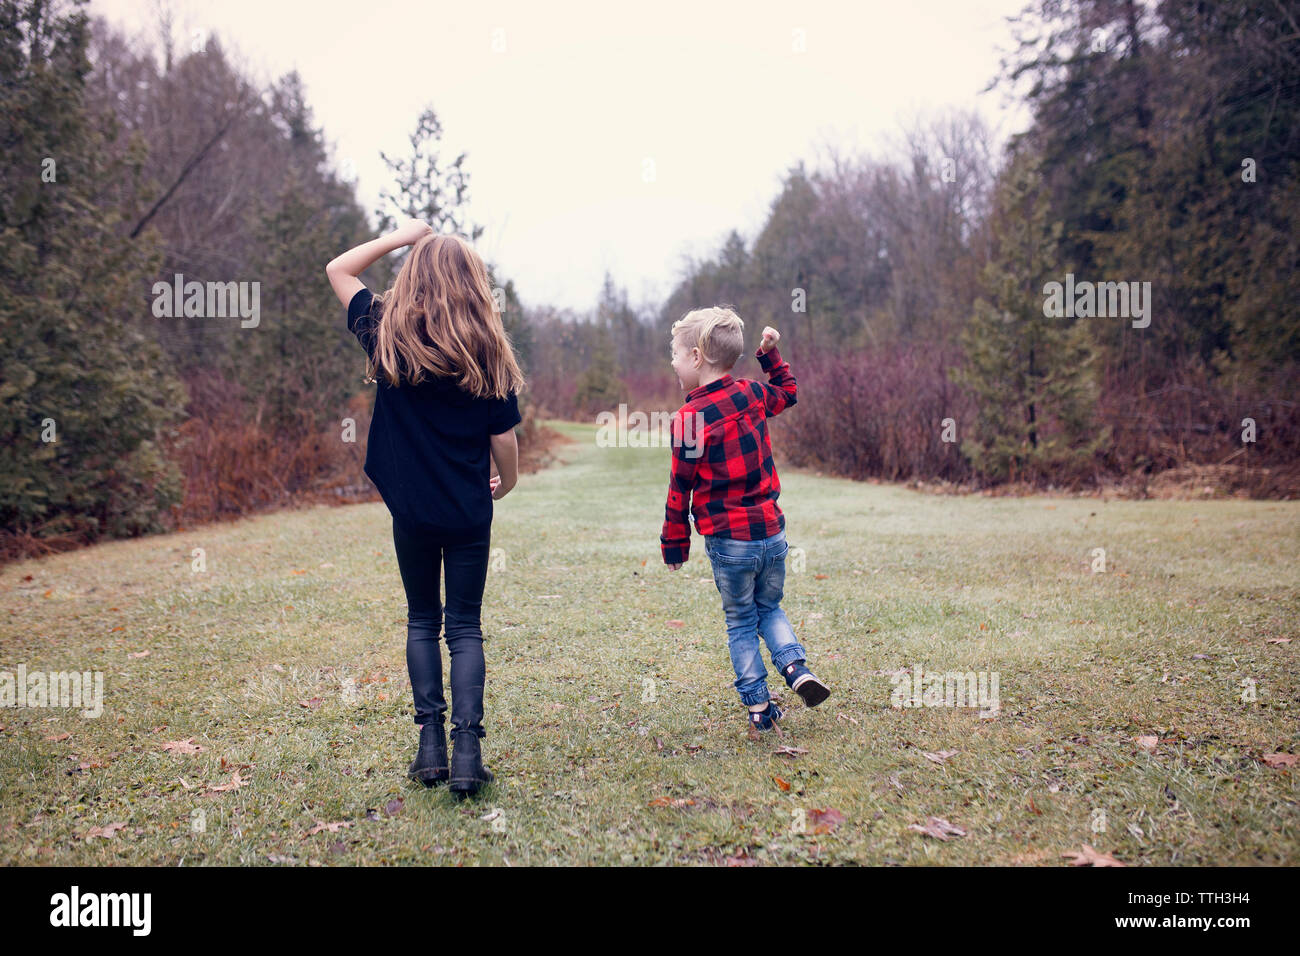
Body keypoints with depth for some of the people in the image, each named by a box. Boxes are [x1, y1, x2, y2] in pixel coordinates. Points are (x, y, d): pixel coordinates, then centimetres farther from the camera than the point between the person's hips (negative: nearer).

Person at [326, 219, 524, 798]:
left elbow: (339, 270, 10)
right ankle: (467, 750, 0)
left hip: (412, 510, 1)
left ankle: (431, 744, 12)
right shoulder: (487, 353, -8)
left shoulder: (389, 338, -6)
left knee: (422, 620, 16)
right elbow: (503, 437, -2)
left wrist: (401, 237, 9)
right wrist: (507, 481, 16)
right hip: (469, 512, 0)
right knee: (465, 627, 8)